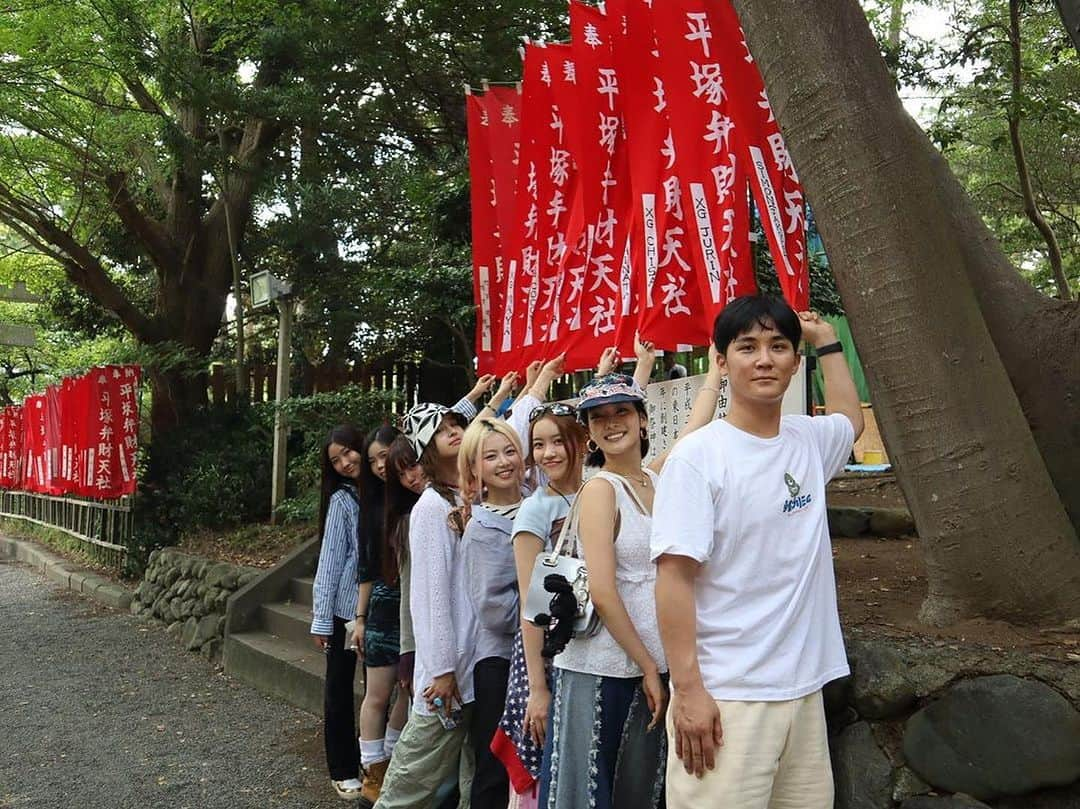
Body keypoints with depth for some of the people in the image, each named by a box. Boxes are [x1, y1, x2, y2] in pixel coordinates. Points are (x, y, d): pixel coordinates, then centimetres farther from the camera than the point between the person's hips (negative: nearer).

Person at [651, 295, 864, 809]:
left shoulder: (808, 442, 7)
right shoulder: (698, 456, -12)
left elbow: (851, 419, 33)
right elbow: (675, 576, -15)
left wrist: (826, 340, 29)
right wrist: (688, 690, -18)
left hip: (804, 688, 6)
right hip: (723, 697, -6)